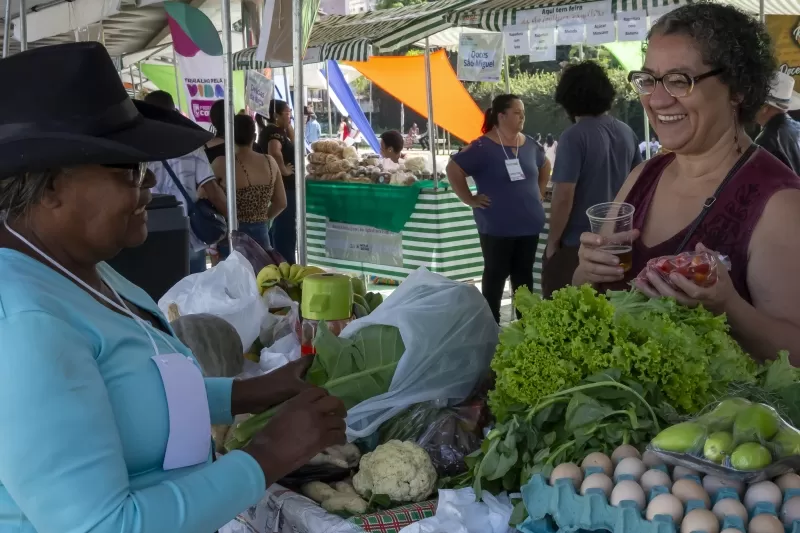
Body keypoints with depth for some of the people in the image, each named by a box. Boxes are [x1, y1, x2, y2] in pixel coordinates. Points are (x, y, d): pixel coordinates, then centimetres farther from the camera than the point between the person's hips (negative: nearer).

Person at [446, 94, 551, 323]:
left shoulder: (530, 144, 6)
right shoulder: (483, 147, -13)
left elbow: (545, 167, 25)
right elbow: (453, 169, -14)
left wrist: (538, 192, 15)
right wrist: (470, 199, -12)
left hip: (529, 223, 6)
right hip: (497, 226, -5)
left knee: (524, 273, 14)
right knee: (496, 274, 5)